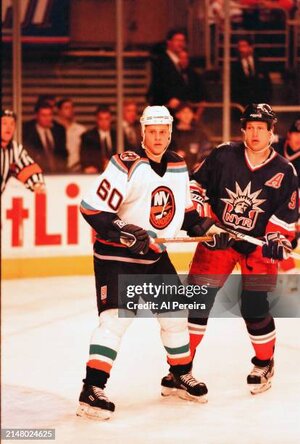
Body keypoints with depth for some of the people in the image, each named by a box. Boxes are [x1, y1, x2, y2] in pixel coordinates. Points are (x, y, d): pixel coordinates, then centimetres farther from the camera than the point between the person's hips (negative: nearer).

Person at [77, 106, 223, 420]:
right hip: (116, 255, -7)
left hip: (155, 256, 7)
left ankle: (182, 375, 34)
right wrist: (122, 232, -32)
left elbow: (184, 209, 19)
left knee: (175, 313, 13)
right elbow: (92, 208, -23)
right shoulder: (126, 166, -19)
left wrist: (201, 225, 1)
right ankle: (92, 392, -16)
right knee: (116, 318, -18)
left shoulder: (179, 166, 4)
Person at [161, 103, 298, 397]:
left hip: (258, 243, -1)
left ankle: (264, 363, 18)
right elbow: (196, 184, 1)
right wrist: (200, 215, -9)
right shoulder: (224, 155, -6)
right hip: (217, 236, 1)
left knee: (254, 307, -6)